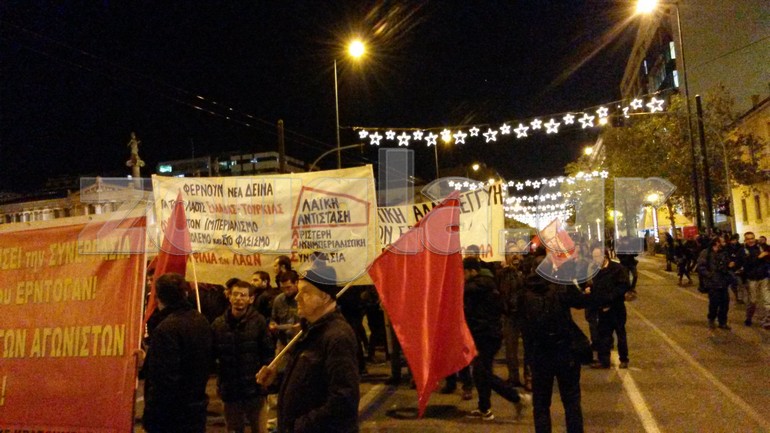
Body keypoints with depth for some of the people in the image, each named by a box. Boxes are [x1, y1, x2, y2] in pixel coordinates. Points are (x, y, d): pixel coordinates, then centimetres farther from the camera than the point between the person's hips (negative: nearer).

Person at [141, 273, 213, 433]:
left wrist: (151, 417, -16)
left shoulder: (166, 328, -22)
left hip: (170, 417, -8)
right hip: (196, 411, 8)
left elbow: (163, 380, -23)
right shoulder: (201, 320, 5)